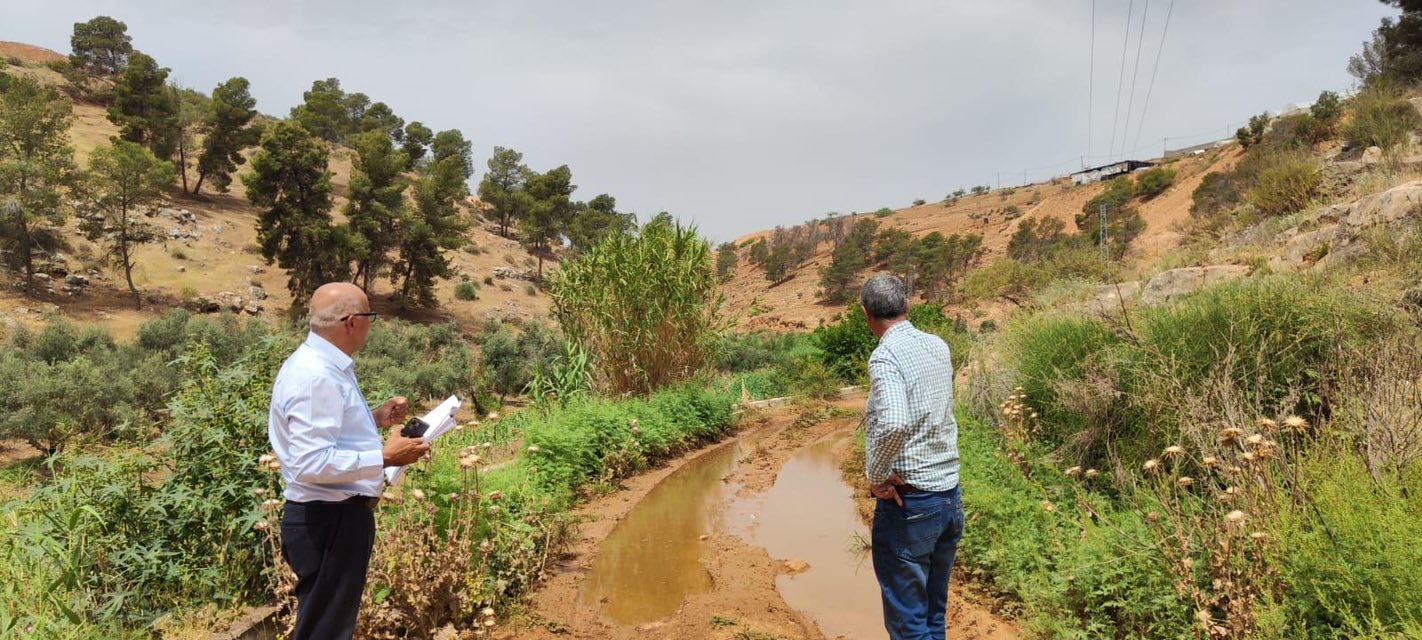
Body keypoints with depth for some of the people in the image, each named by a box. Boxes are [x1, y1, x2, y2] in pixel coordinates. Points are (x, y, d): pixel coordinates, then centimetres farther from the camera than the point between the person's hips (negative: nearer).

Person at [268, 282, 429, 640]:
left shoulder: (323, 365, 8)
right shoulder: (318, 376, -24)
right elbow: (312, 463, -29)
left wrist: (374, 419, 11)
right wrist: (384, 457, -25)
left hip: (335, 514, 10)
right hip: (330, 520, -10)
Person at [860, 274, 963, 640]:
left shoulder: (885, 355, -17)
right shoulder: (938, 346, 6)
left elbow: (894, 423, -32)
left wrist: (875, 476, -18)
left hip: (909, 503, -7)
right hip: (950, 496, 8)